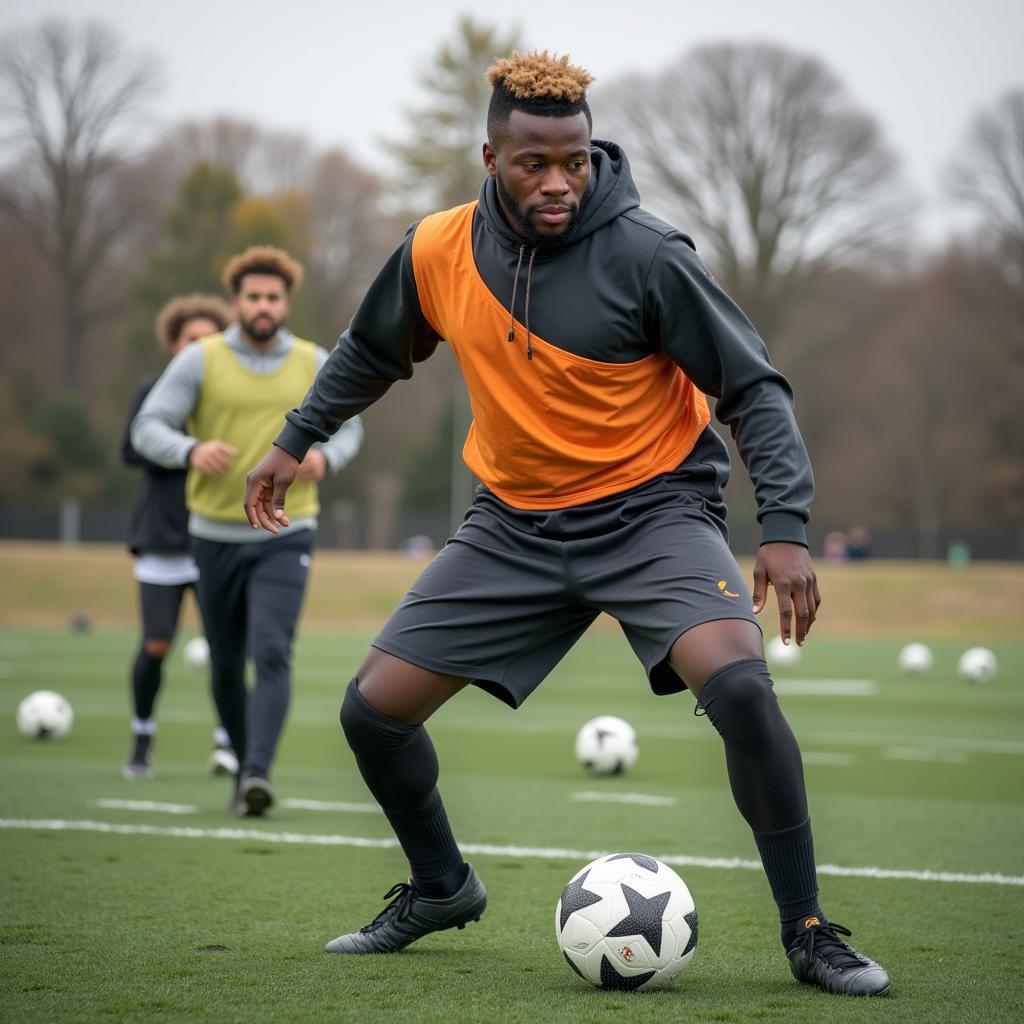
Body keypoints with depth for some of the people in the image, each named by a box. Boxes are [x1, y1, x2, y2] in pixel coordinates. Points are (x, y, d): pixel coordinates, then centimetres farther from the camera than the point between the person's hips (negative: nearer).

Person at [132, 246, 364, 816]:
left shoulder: (315, 365, 3)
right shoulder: (201, 361, -3)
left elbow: (349, 427, 14)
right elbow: (148, 428, -6)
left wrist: (326, 456, -9)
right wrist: (192, 451, -28)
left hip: (286, 536, -1)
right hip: (216, 534, 1)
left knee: (272, 653, -18)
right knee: (226, 663, 10)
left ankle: (259, 774, -24)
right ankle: (244, 769, 28)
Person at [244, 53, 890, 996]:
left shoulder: (644, 255, -19)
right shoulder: (438, 251, -6)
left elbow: (753, 388, -15)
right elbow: (371, 351, 17)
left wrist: (785, 527, -24)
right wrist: (296, 442, 18)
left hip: (652, 505, -4)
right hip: (514, 521, 5)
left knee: (740, 686, -30)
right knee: (373, 709, -1)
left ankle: (808, 933, -14)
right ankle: (441, 887, 28)